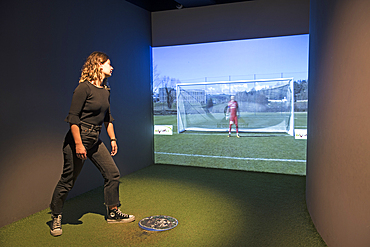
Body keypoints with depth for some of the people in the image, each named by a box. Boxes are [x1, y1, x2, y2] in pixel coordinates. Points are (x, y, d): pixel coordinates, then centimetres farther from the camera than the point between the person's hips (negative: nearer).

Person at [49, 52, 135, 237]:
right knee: (68, 180, 5)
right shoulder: (84, 88, -15)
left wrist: (113, 139, 17)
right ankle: (56, 218, 27)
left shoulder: (105, 90, 10)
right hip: (78, 138, -8)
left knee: (112, 173, 6)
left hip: (95, 140, 8)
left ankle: (112, 213, 21)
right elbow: (73, 118, -18)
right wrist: (78, 144, -22)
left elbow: (107, 118, 19)